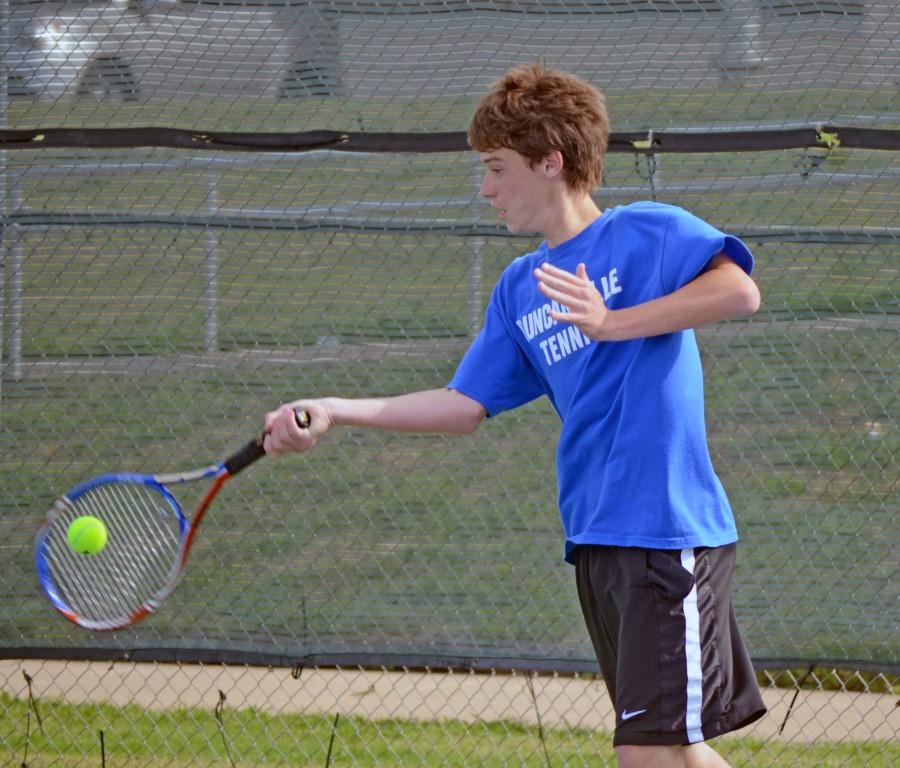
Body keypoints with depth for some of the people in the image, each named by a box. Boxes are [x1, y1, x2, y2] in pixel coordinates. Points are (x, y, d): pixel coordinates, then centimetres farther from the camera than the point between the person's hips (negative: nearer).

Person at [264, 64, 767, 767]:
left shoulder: (647, 232, -4)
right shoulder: (519, 288, 18)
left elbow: (738, 289, -21)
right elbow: (466, 405, 18)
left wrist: (612, 323, -24)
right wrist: (333, 412, 12)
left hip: (666, 532, -8)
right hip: (595, 542, 8)